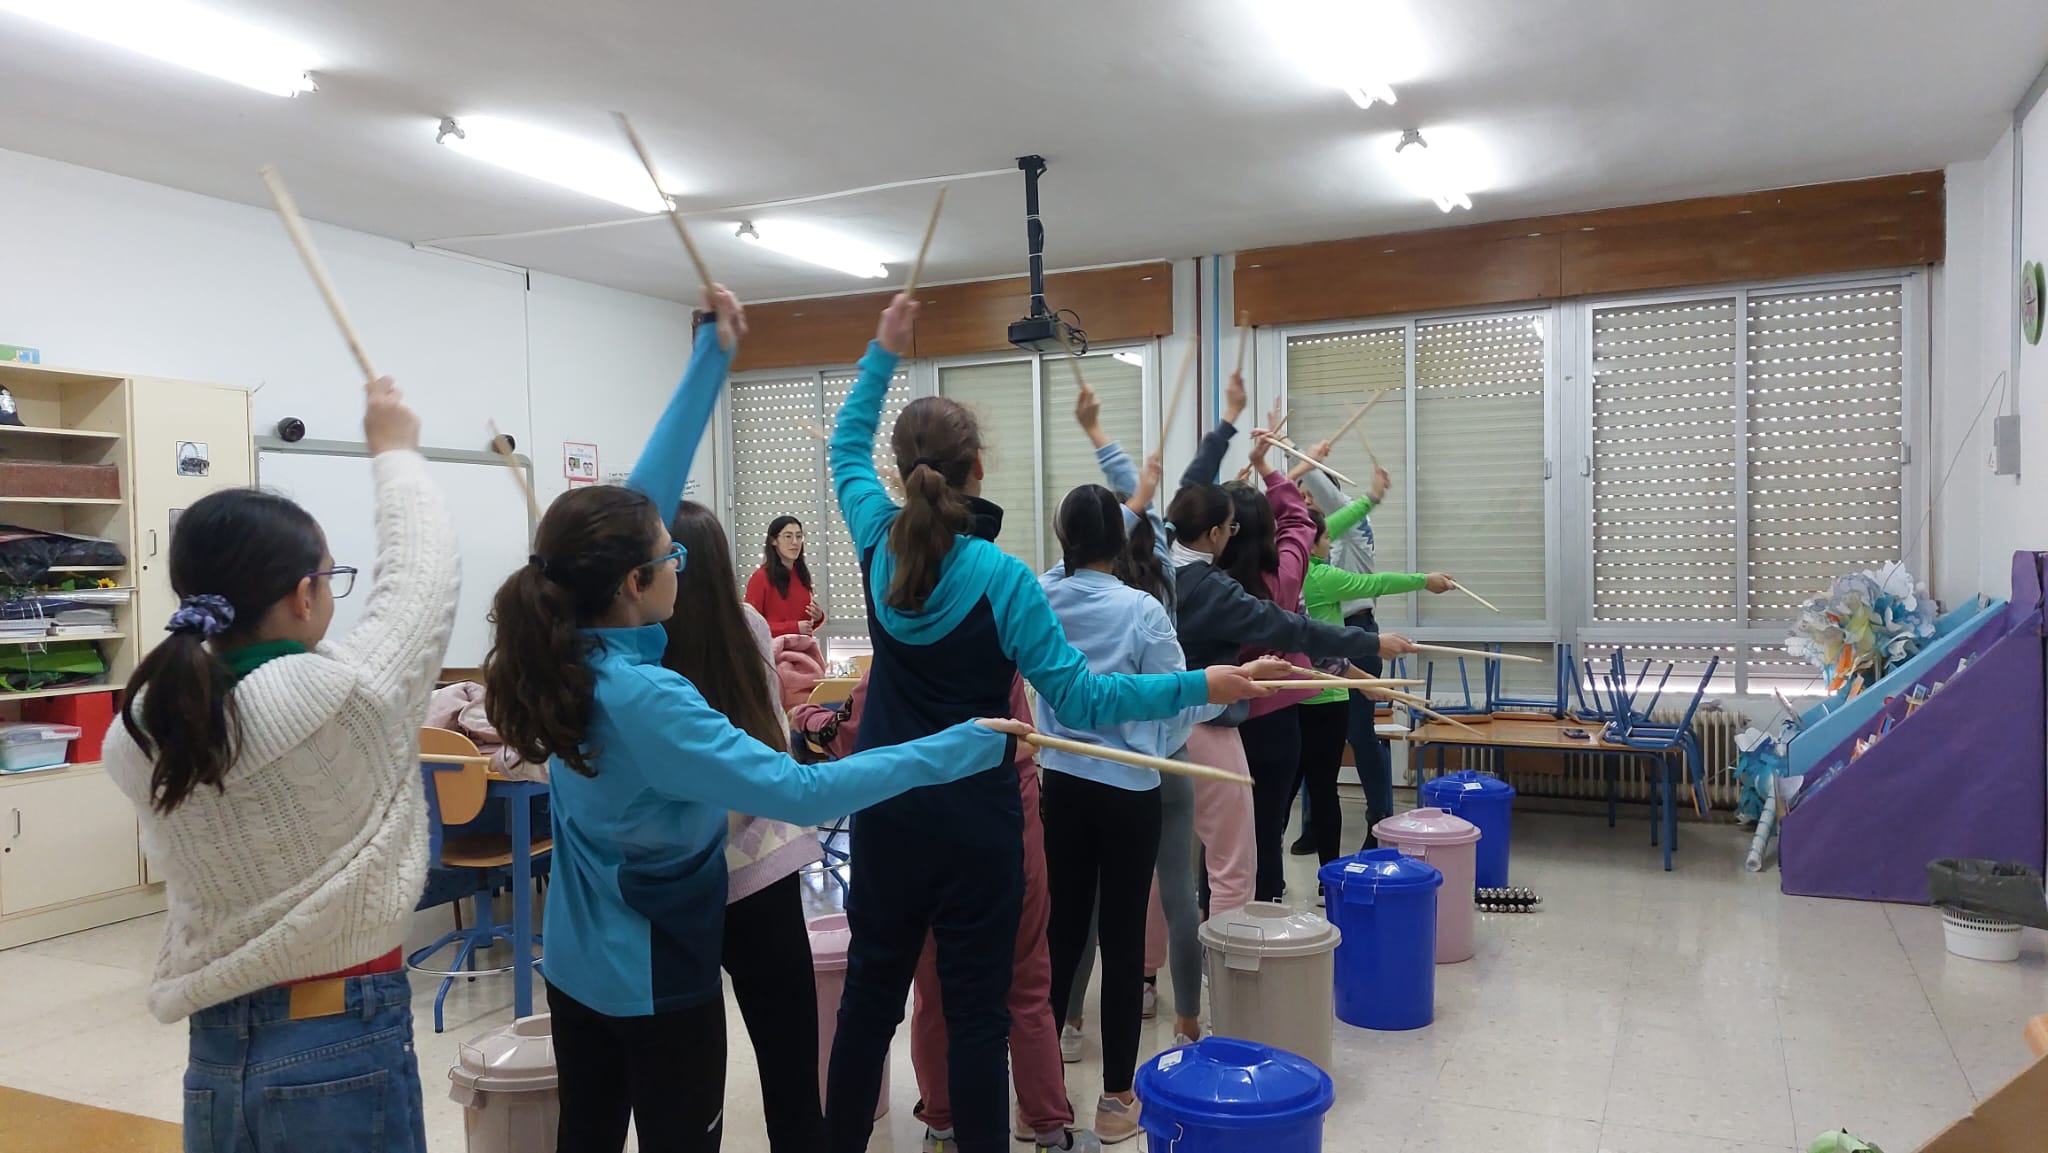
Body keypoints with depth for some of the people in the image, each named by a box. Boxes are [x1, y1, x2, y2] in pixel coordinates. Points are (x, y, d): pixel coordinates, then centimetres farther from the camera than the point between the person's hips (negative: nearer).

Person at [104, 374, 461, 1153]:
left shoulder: (140, 733, -6)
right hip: (345, 1051, -5)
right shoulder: (343, 694, -21)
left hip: (216, 1049, 6)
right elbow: (423, 572, -5)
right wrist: (395, 452, 10)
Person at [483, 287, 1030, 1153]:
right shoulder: (645, 700, -31)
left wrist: (714, 358, -1)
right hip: (657, 978, -8)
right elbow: (800, 793, -33)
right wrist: (967, 746, -29)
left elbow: (642, 496, -4)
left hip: (574, 965, 8)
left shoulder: (564, 649, -8)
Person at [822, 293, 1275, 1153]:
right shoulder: (1001, 578, -18)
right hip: (974, 817, -5)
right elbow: (1080, 701, -19)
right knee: (975, 1009, 5)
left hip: (885, 808, 5)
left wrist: (883, 354, 21)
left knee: (871, 991, 17)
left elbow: (847, 449, 17)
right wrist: (1200, 685, -17)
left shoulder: (879, 542, -4)